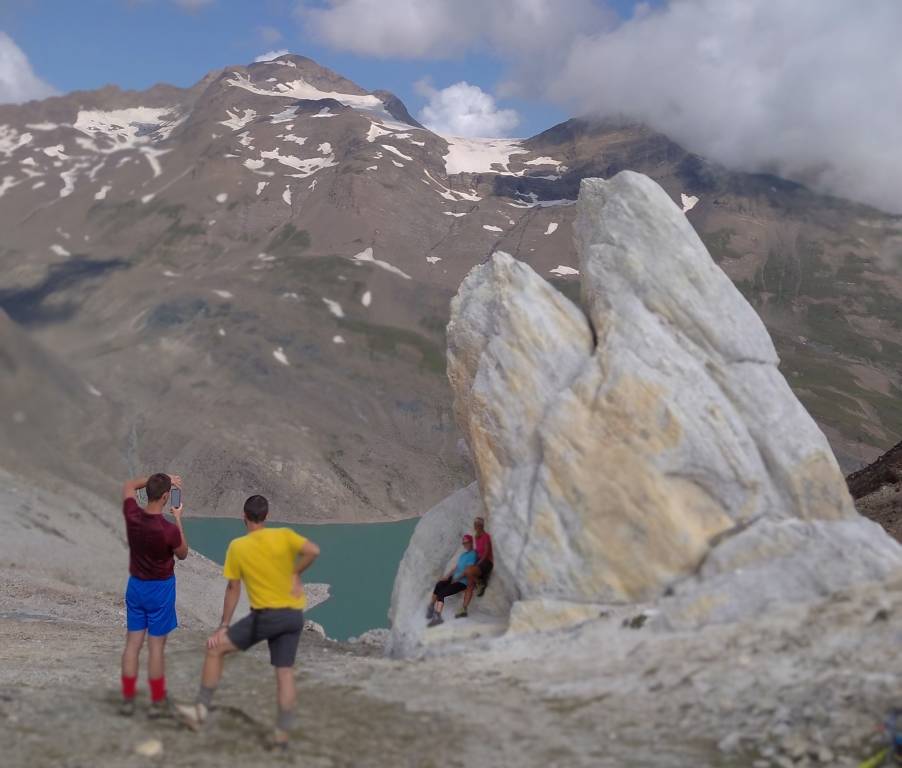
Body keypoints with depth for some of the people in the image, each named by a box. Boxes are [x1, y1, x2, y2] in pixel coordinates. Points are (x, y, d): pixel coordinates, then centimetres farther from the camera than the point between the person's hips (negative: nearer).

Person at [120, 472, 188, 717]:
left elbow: (128, 486, 10)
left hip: (135, 586, 5)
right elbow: (183, 554, -3)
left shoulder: (132, 516, -12)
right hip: (160, 589, -5)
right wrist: (178, 519, -1)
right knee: (156, 646, 4)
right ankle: (158, 702, 14)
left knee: (132, 644, 11)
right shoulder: (169, 529, -25)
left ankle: (127, 699, 17)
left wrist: (159, 479, 9)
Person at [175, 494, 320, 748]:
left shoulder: (237, 547, -3)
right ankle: (282, 732, 11)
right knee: (285, 673, 10)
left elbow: (233, 589, 0)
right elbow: (313, 550, -16)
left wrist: (224, 626, 7)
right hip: (293, 615, 3)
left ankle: (201, 709, 14)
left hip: (265, 615, -3)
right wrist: (295, 574, -2)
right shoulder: (284, 535, 0)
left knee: (215, 648, 12)